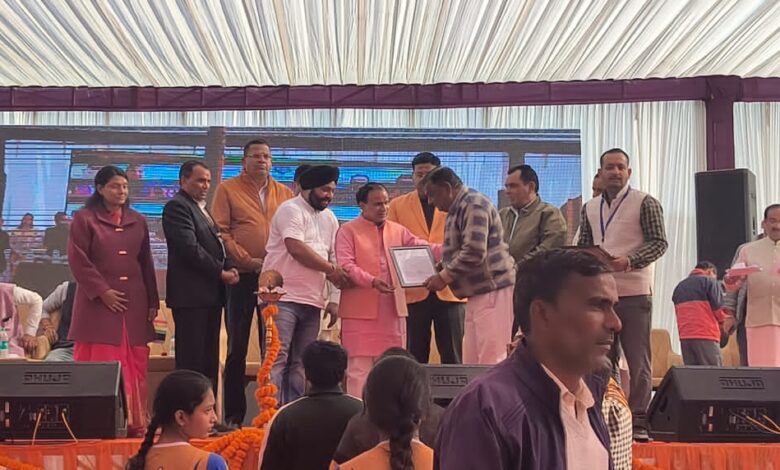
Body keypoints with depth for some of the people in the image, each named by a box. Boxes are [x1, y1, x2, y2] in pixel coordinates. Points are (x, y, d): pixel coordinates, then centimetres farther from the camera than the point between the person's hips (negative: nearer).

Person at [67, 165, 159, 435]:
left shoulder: (137, 221, 14)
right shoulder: (84, 219, 1)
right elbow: (78, 260, -5)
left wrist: (153, 301, 10)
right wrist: (102, 291, -13)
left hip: (134, 303, 4)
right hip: (98, 302, -4)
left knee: (134, 364, 4)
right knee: (99, 364, -4)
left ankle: (135, 422, 9)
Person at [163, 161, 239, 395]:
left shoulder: (202, 208, 22)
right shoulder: (177, 207, -7)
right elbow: (190, 248, -17)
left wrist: (228, 268, 4)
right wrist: (220, 273, -12)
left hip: (211, 293, 9)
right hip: (191, 294, -9)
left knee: (209, 360, 8)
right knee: (191, 360, -7)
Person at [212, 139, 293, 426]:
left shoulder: (284, 194, 14)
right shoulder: (228, 189, 5)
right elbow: (221, 232, -3)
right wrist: (248, 260, -12)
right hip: (242, 276, -2)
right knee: (237, 347, 4)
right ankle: (234, 415, 10)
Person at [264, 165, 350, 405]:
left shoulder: (329, 218, 17)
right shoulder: (291, 210, -6)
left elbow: (333, 259, 15)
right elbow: (296, 249, -18)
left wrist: (334, 299, 7)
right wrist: (330, 268, -10)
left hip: (312, 301, 7)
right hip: (283, 297, -7)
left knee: (301, 364, 7)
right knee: (277, 359, -9)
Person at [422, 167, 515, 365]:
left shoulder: (474, 205, -12)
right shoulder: (458, 209, 18)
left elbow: (474, 252, -21)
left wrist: (444, 276, -12)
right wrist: (443, 267, 9)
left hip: (493, 290, -10)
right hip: (479, 292, 10)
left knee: (490, 361, -10)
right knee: (472, 361, 7)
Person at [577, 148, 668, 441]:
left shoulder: (645, 203, -2)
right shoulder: (590, 208, 12)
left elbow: (659, 242, -7)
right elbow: (583, 247, 17)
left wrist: (629, 261, -20)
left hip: (634, 293, -5)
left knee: (637, 360, 0)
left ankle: (639, 421, 5)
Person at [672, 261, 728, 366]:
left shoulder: (679, 286, 21)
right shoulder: (710, 281, 2)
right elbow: (718, 308, -5)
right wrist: (723, 323, 13)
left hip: (684, 336, 6)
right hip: (706, 336, -6)